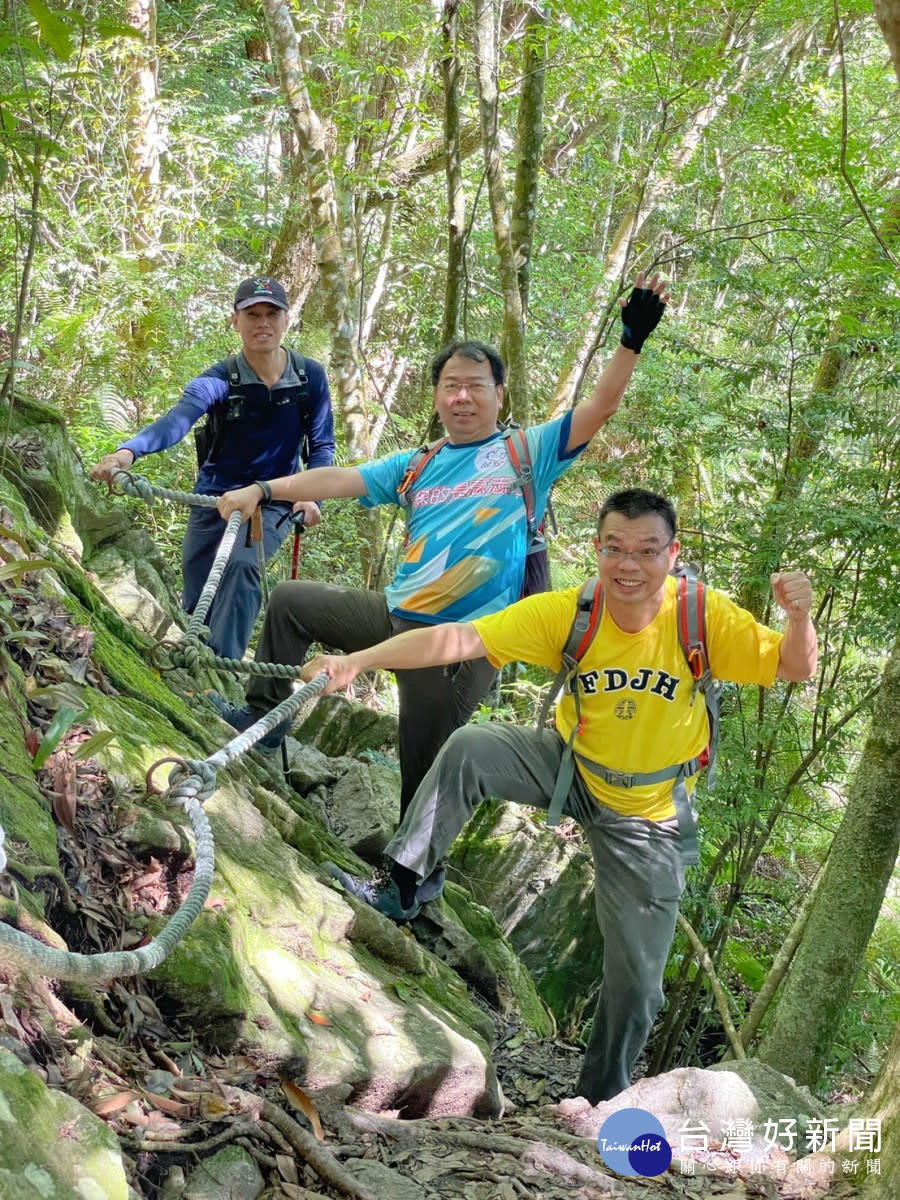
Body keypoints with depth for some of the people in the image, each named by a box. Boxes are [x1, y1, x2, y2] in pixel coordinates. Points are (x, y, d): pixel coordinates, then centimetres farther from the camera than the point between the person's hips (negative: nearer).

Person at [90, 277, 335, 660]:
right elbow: (178, 418, -34)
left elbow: (322, 445, 0)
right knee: (196, 607, 5)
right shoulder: (219, 380, -16)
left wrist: (312, 496, -19)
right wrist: (128, 451, -55)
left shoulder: (311, 377, -9)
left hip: (273, 501, -1)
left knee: (242, 563, -31)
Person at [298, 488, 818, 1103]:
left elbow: (793, 669, -19)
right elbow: (459, 639, -31)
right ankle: (401, 886, -14)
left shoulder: (704, 617, -23)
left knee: (636, 986, 4)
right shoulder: (565, 614, -23)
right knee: (468, 748, -28)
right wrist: (357, 660, -41)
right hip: (570, 768, 1)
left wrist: (799, 617, -42)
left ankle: (602, 1098, 30)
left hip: (647, 814, 0)